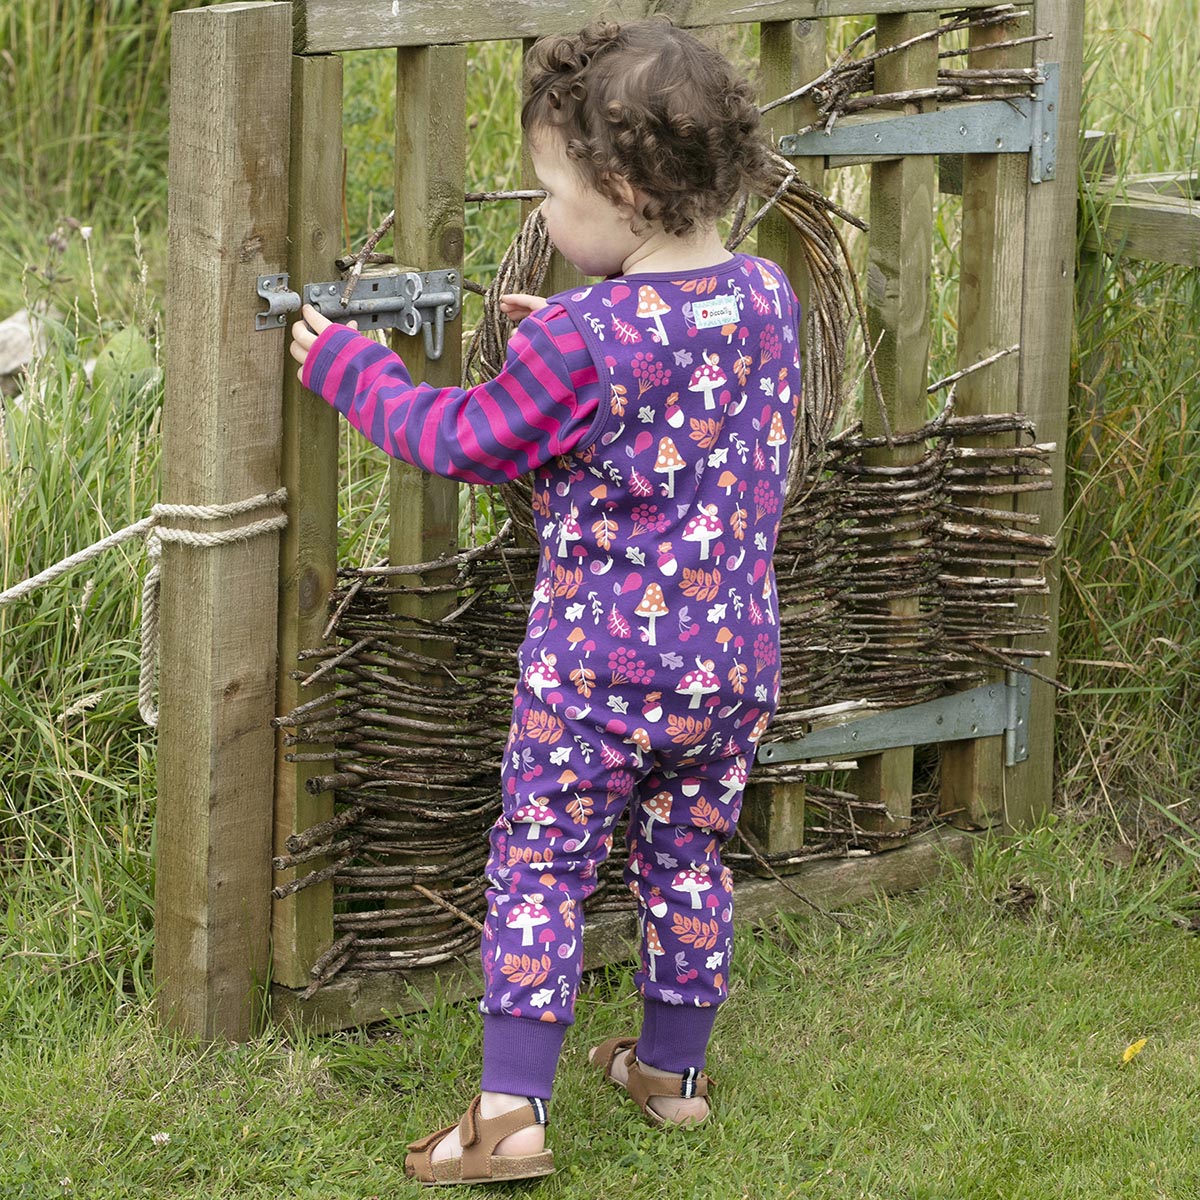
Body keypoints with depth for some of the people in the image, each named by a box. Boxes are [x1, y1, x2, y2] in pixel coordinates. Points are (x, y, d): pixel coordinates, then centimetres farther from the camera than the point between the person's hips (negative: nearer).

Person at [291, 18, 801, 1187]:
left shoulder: (581, 343, -21)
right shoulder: (765, 298, -1)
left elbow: (468, 441, -8)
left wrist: (349, 369, 4)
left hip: (598, 663, -6)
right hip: (735, 652, 6)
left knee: (539, 864, 3)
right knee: (687, 855, 20)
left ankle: (509, 1109, -2)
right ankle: (672, 1070, 32)